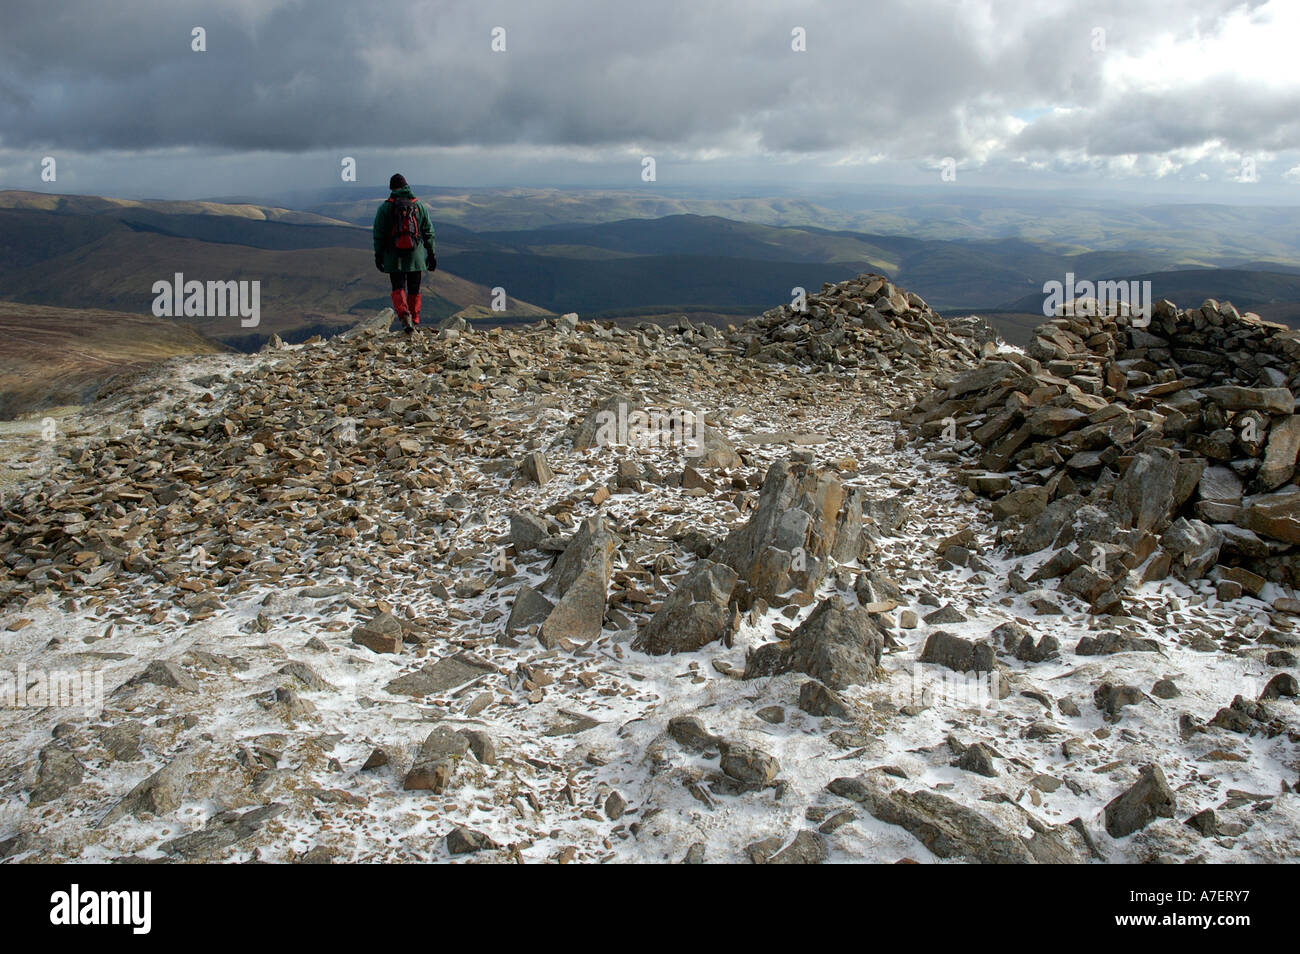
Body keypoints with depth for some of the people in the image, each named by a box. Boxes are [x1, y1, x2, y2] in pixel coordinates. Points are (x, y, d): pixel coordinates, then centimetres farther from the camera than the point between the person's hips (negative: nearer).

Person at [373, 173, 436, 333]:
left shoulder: (385, 207, -2)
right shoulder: (419, 206, 4)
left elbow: (378, 234, -1)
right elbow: (428, 232, 6)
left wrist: (378, 255, 6)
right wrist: (431, 254, 12)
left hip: (394, 256, -1)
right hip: (415, 255, 1)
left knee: (398, 288, 4)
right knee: (414, 290, 12)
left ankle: (404, 316, -21)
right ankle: (414, 322, 14)